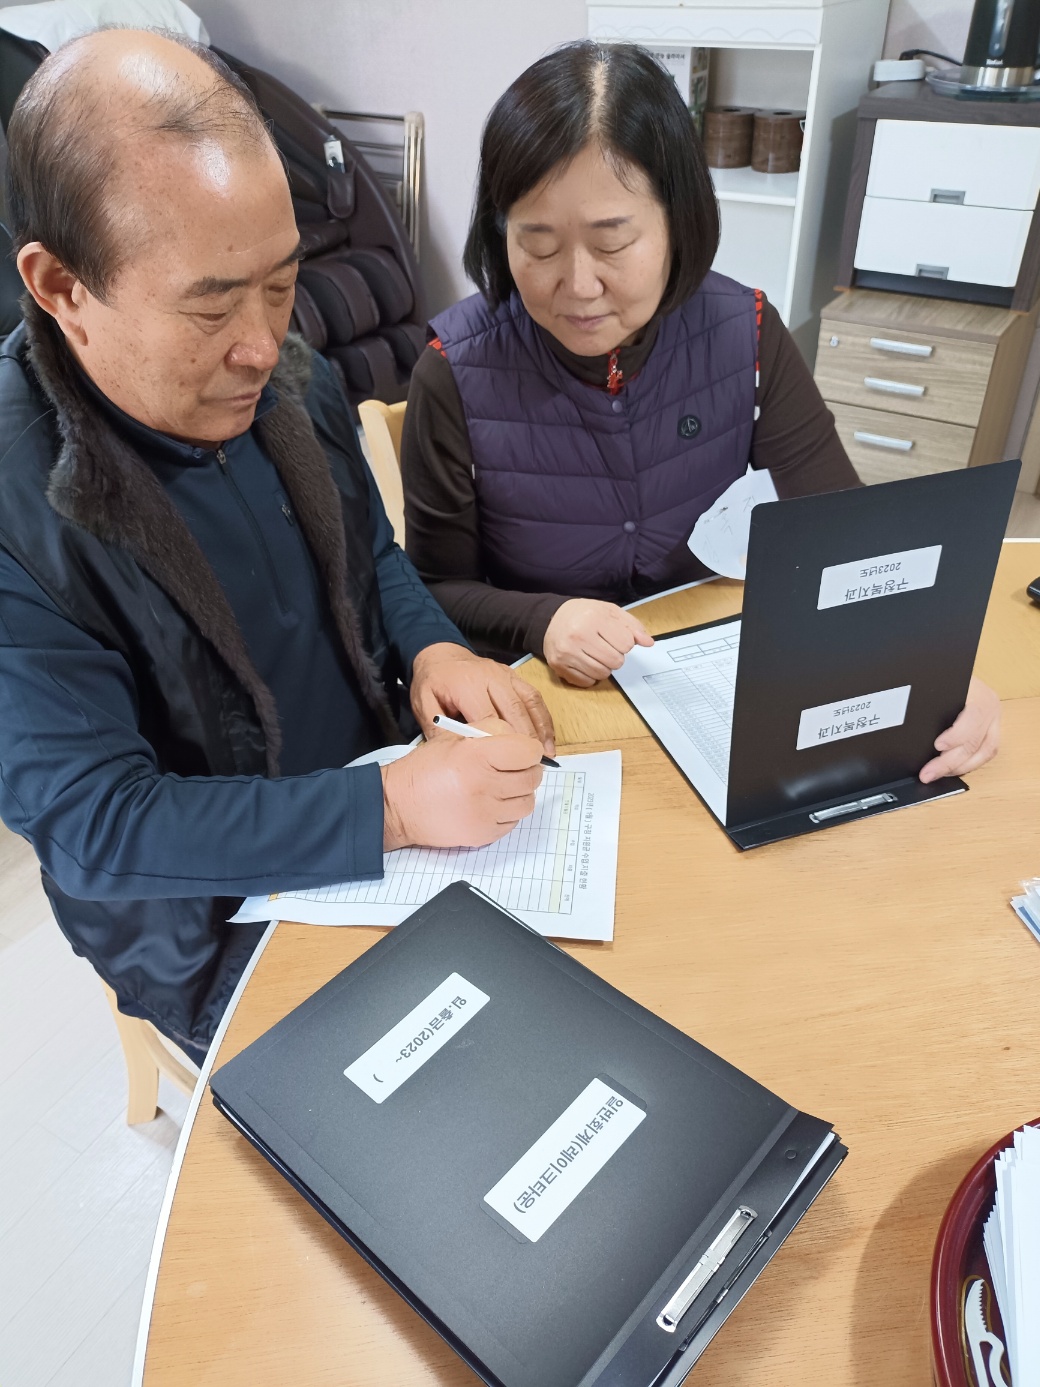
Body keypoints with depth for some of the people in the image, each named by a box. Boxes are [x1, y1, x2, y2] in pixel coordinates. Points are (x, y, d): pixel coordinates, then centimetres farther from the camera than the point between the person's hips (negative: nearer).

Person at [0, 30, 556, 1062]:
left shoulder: (293, 383, -4)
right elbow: (88, 823, -24)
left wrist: (435, 650, -12)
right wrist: (392, 810, -32)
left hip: (392, 799, 6)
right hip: (216, 926, -5)